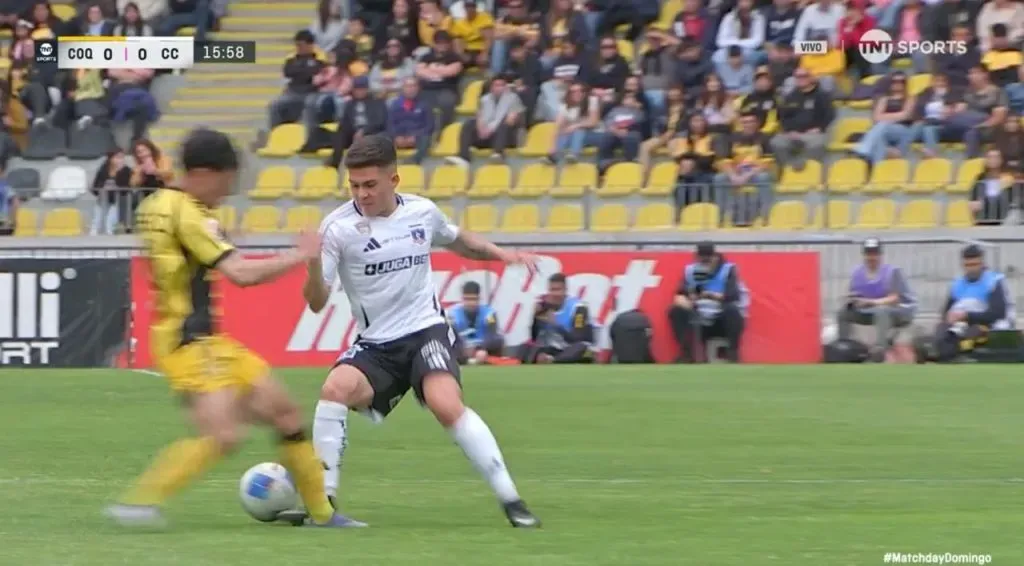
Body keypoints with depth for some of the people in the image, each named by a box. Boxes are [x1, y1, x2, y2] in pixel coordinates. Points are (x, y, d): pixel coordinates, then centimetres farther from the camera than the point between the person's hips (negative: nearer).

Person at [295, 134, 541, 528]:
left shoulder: (422, 212, 1)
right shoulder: (338, 227, -10)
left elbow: (458, 241, 26)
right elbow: (317, 302, -14)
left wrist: (503, 254, 12)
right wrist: (313, 263, -33)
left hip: (426, 332, 0)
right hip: (375, 345, 0)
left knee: (446, 404, -27)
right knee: (336, 389, -28)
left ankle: (510, 500, -19)